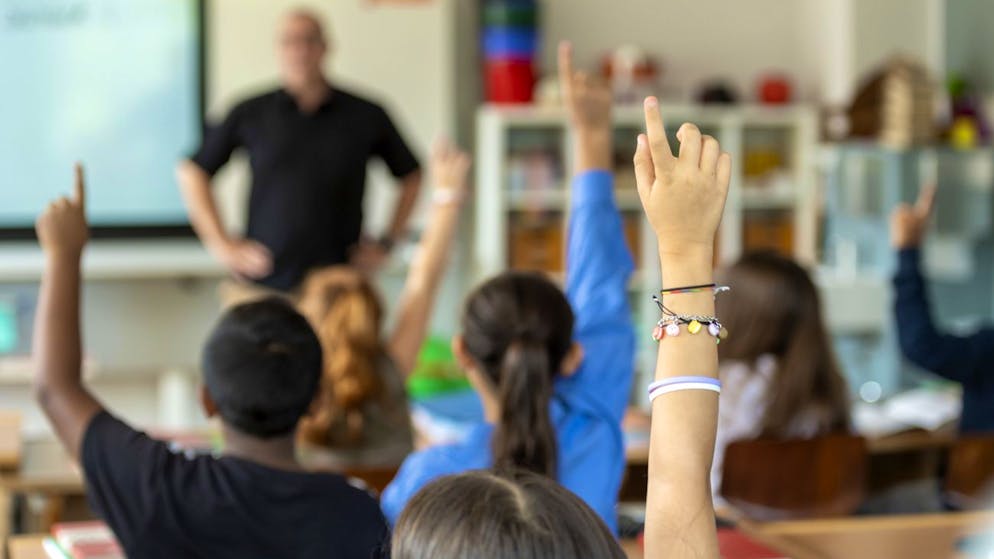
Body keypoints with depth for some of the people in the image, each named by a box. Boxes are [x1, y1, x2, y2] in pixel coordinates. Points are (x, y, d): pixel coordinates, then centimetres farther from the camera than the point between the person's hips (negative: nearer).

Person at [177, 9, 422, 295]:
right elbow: (191, 172, 12)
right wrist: (222, 245, 5)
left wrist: (387, 243, 10)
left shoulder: (366, 116, 6)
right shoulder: (250, 114, 5)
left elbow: (411, 176, 18)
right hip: (265, 281, 0)